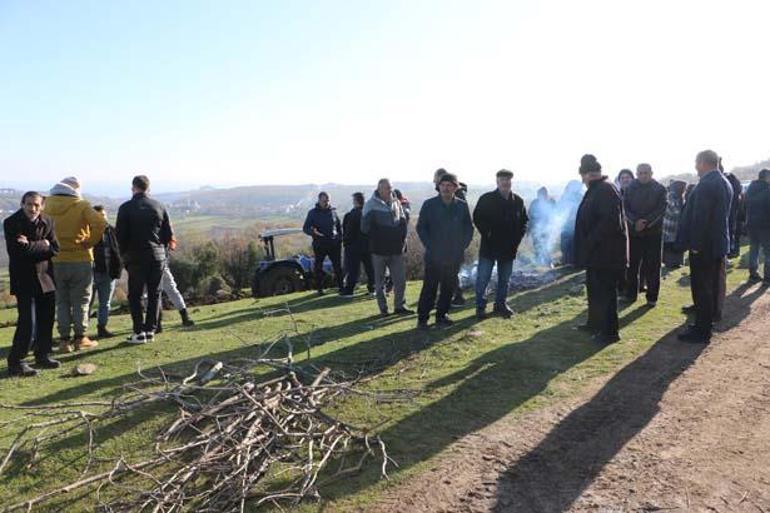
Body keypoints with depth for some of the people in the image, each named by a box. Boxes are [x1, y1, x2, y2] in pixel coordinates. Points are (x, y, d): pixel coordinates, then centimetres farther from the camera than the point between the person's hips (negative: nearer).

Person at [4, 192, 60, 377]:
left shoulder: (47, 222, 3)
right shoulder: (11, 223, -9)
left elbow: (55, 249, -2)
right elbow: (17, 251, -18)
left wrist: (31, 246, -13)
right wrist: (42, 245, -11)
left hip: (46, 278, 5)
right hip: (24, 280, -5)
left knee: (46, 320, 12)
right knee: (28, 323, -8)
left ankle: (42, 356, 28)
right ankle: (16, 362, 5)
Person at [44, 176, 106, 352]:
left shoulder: (48, 205, 3)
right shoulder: (81, 206, -8)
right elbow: (100, 223, -22)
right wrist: (90, 242, -11)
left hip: (56, 260, 3)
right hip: (80, 259, -3)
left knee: (62, 301, 12)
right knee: (81, 300, 8)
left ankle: (65, 340, 14)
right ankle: (80, 338, 12)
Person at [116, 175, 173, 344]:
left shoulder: (126, 208, -4)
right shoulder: (159, 207, 4)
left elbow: (120, 235, -4)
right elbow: (169, 234, 4)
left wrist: (125, 254, 9)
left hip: (136, 257, -2)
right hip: (158, 256, 3)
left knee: (135, 295, 6)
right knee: (154, 294, 9)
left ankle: (139, 332, 1)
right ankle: (151, 330, 10)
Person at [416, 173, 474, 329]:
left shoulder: (462, 206, 4)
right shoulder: (429, 205, -2)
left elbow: (469, 228, 11)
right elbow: (420, 227, 1)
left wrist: (462, 246, 2)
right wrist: (429, 246, -6)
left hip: (454, 256, 3)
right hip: (434, 256, -3)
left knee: (448, 288, 10)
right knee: (429, 288, -2)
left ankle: (441, 316, 23)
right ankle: (422, 318, 7)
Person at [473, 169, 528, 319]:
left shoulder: (518, 201, 4)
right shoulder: (486, 199, -6)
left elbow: (524, 221, 12)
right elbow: (477, 218, -2)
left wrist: (518, 237, 1)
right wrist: (486, 233, -10)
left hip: (509, 247, 3)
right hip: (489, 246, -3)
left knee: (504, 279, 13)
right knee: (483, 278, -1)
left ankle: (500, 304, 27)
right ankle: (480, 306, 10)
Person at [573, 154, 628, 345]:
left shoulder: (606, 190, -18)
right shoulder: (596, 189, 14)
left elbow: (610, 222, -26)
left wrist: (590, 242, -20)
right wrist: (586, 245, 14)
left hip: (606, 253, -10)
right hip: (595, 252, 10)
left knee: (605, 292, -3)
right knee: (594, 288, 20)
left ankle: (609, 332, 6)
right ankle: (594, 323, 33)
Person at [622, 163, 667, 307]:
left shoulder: (660, 189, 1)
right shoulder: (630, 188, 6)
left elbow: (661, 209, -6)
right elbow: (625, 208, 1)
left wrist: (646, 223, -17)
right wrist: (635, 222, -15)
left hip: (653, 232, -2)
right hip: (634, 232, 2)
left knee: (652, 266, 1)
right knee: (632, 264, 4)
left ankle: (652, 296, 8)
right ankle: (630, 294, 15)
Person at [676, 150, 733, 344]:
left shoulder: (705, 184, -19)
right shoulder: (725, 183, 13)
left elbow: (699, 217, -23)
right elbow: (722, 214, 17)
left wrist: (694, 244, -19)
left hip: (704, 245, -10)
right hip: (719, 243, 10)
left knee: (701, 287, -3)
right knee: (713, 285, 17)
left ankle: (702, 331, 2)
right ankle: (708, 320, 28)